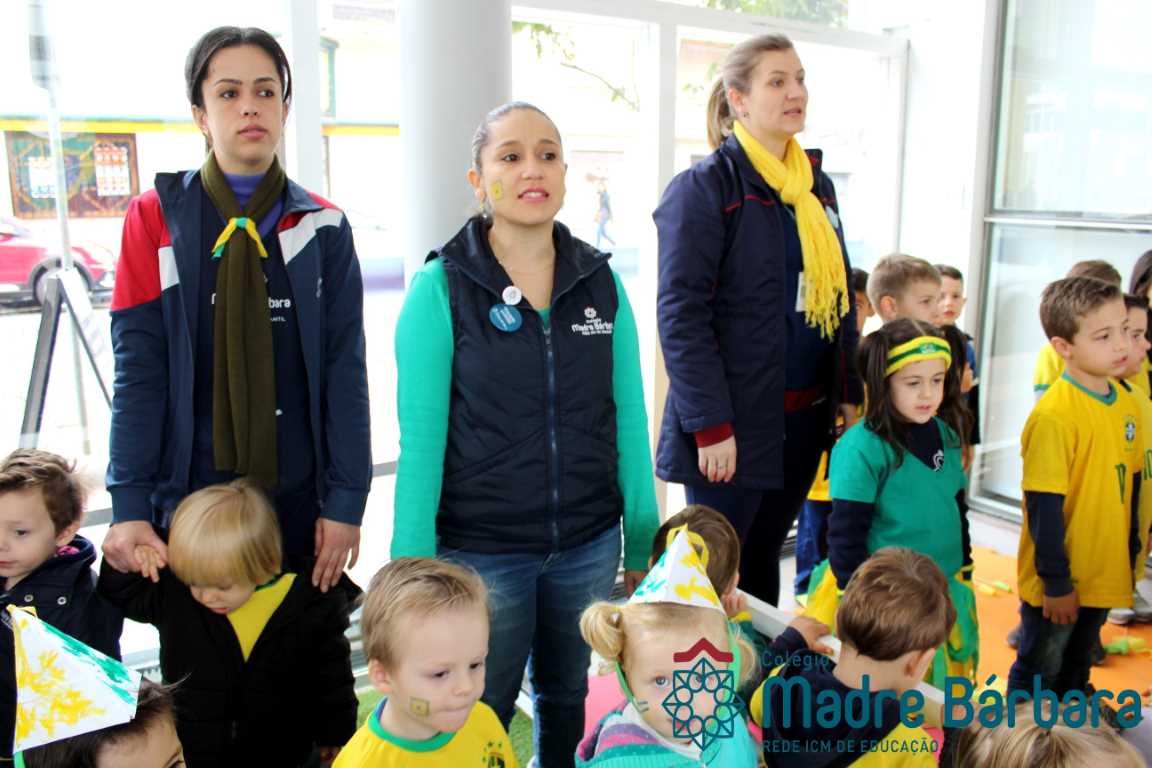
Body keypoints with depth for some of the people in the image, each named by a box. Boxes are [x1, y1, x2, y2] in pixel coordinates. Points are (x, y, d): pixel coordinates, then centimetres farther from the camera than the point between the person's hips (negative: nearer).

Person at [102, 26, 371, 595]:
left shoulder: (322, 227, 1)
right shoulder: (156, 220, -1)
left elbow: (345, 371, -1)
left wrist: (346, 501, -5)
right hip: (190, 492, 0)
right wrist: (129, 505, -9)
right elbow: (137, 371, -4)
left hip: (301, 495, 1)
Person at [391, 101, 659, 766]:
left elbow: (628, 419, 4)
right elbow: (421, 439, -9)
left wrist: (643, 540, 5)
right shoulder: (441, 289, -8)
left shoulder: (602, 282, 1)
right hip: (481, 551, -3)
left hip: (587, 545, 3)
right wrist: (414, 569, -9)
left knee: (567, 699, 20)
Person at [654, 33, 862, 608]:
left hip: (804, 416, 6)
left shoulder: (819, 185, 12)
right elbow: (681, 315, -15)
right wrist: (710, 426, -19)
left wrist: (851, 394, 11)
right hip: (736, 421, -6)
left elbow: (841, 297, 18)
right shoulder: (704, 187, -10)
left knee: (763, 559, 18)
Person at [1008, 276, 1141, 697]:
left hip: (1105, 579, 7)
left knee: (1076, 673, 24)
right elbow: (1043, 507, -20)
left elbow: (1130, 485, 11)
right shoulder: (1054, 415, -22)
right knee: (1037, 680, 10)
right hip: (1057, 584, -7)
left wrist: (1129, 558, 13)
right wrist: (1056, 582, -16)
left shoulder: (1126, 403, 2)